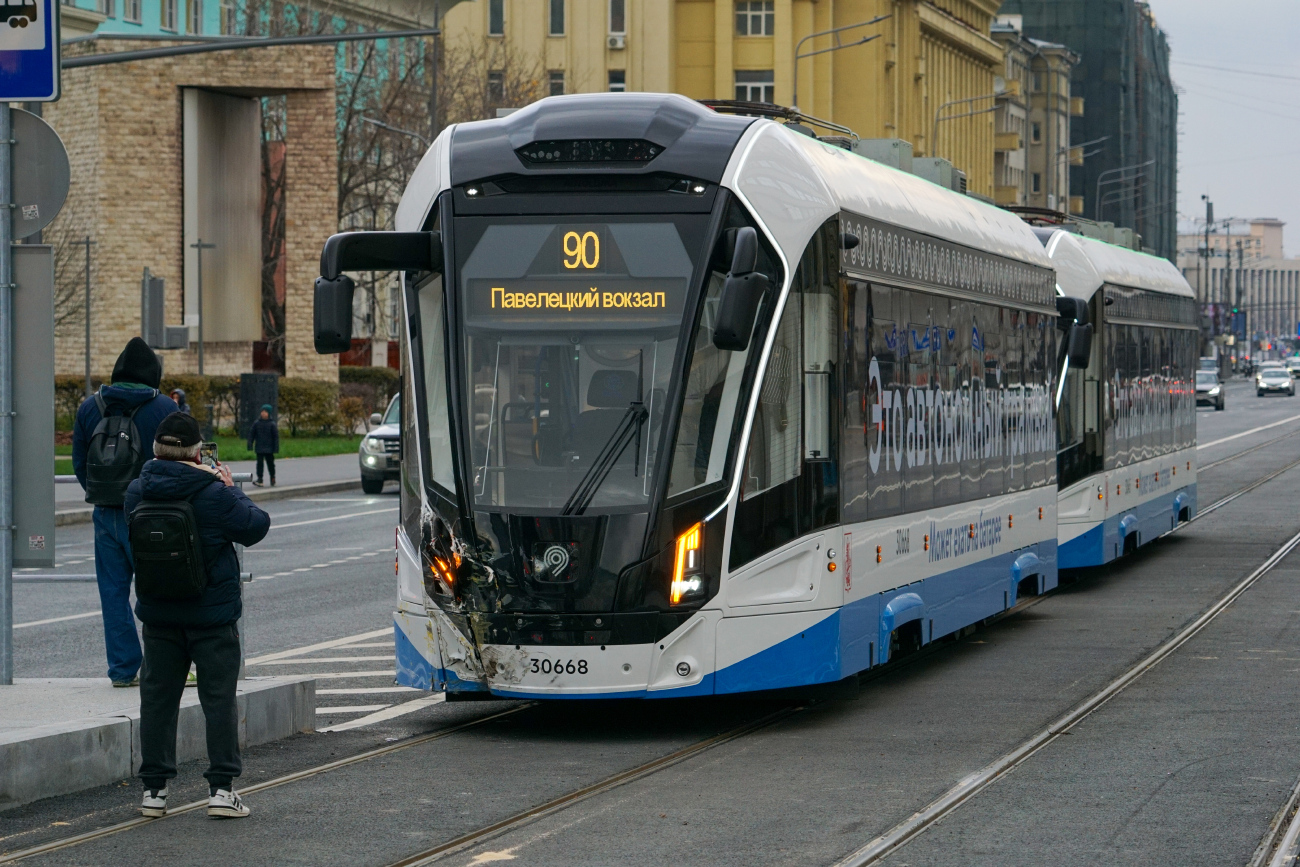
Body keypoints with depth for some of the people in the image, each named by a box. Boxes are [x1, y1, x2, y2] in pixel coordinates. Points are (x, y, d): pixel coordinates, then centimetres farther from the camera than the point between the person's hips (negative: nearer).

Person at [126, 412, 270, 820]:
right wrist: (230, 488, 6)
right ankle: (221, 787, 0)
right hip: (212, 615, -4)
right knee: (219, 698, 4)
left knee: (158, 698, 11)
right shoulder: (213, 495, -17)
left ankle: (154, 788, 12)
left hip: (158, 614, 4)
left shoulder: (138, 492, -3)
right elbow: (256, 526, -8)